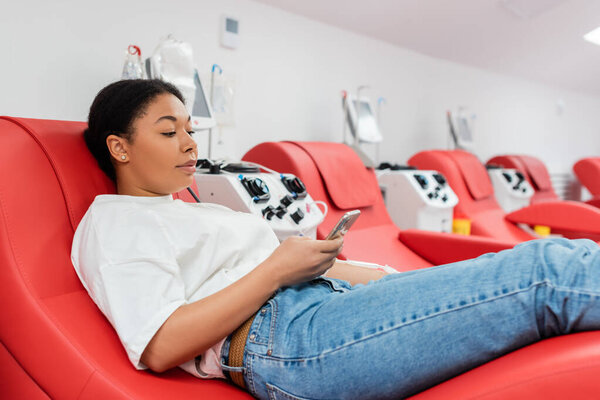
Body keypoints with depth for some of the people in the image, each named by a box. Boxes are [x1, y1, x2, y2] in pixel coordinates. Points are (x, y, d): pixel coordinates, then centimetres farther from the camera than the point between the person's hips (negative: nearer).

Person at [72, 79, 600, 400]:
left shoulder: (192, 210, 29)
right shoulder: (111, 221, 5)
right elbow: (159, 347, -10)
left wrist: (384, 278, 12)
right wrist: (277, 270, -12)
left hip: (330, 300, 9)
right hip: (286, 339, -9)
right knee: (549, 270, -17)